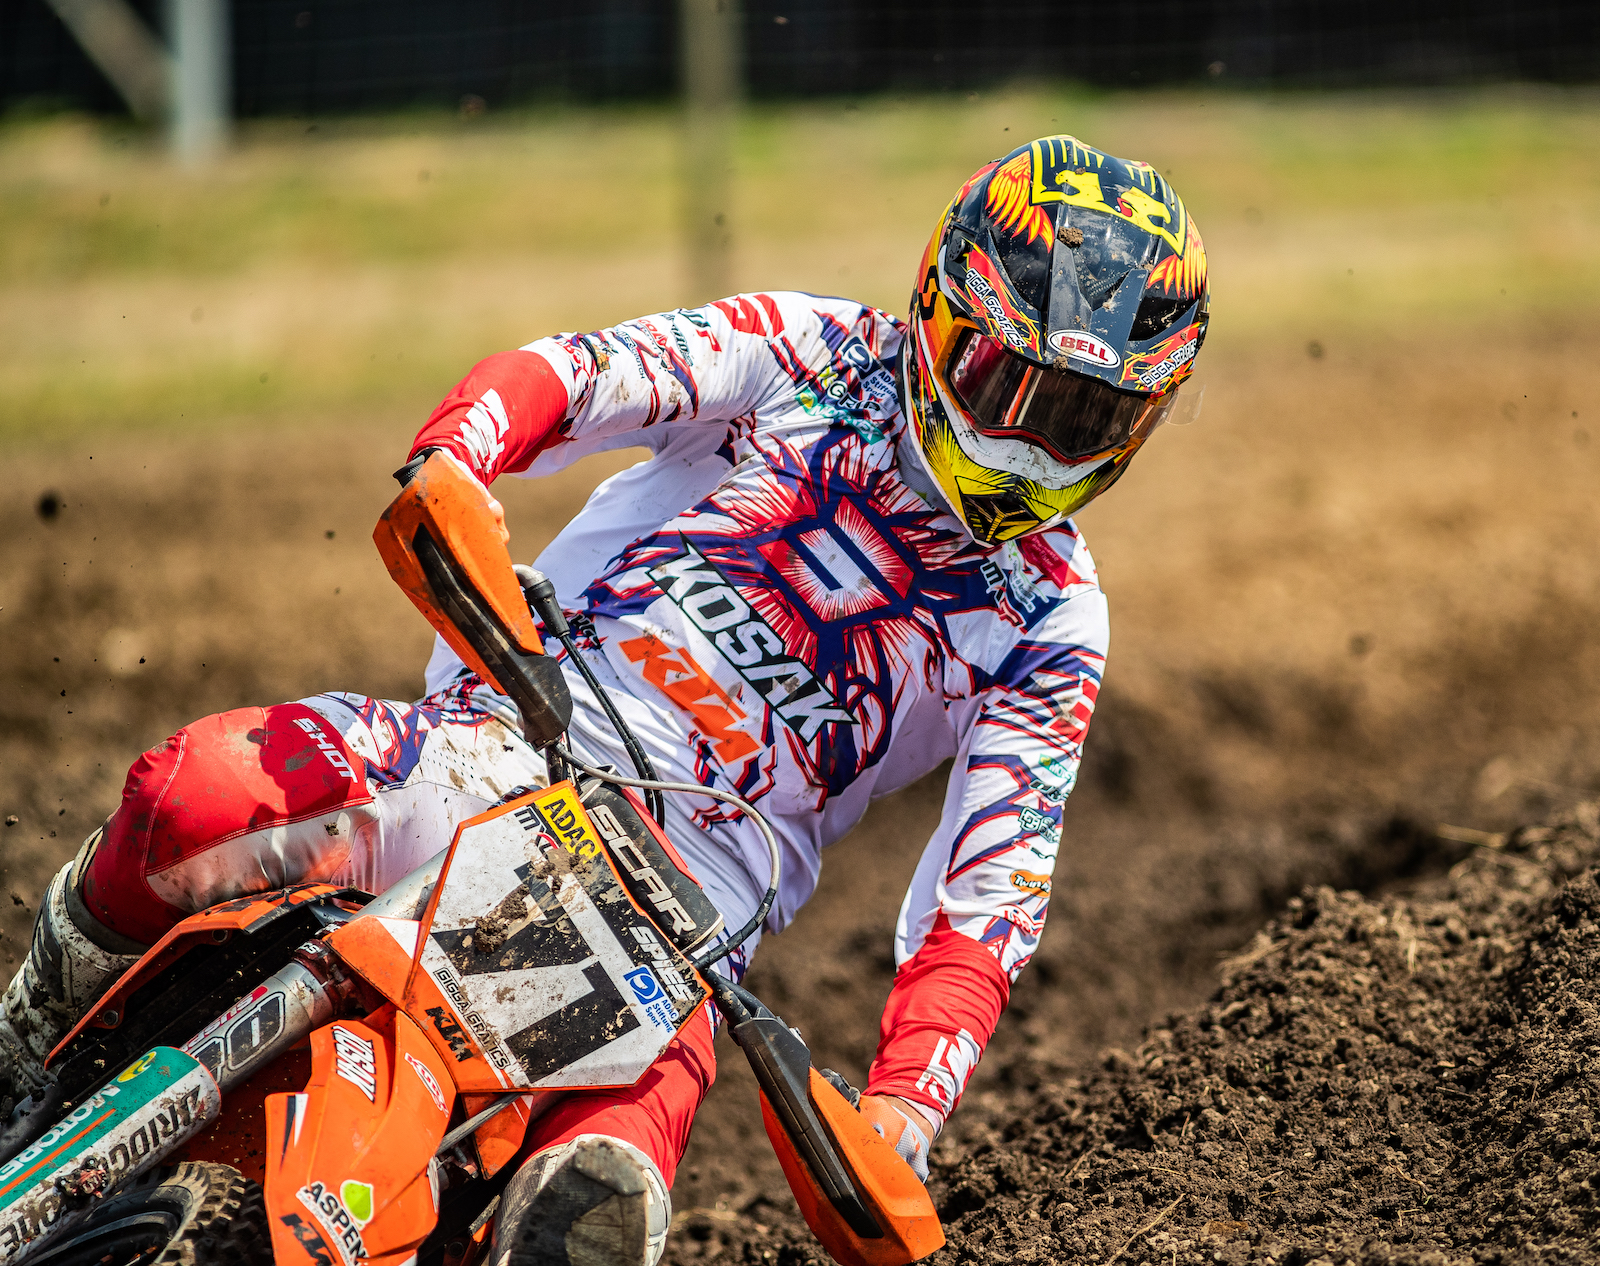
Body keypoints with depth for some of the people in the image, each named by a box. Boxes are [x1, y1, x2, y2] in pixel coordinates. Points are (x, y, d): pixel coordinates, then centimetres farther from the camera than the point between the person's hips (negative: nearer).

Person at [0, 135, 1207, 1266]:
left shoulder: (1053, 623, 7)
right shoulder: (821, 353, 6)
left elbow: (993, 890, -1)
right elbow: (571, 374, -6)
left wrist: (902, 1115, -18)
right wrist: (449, 466, -30)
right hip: (511, 736, 1)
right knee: (191, 793, -24)